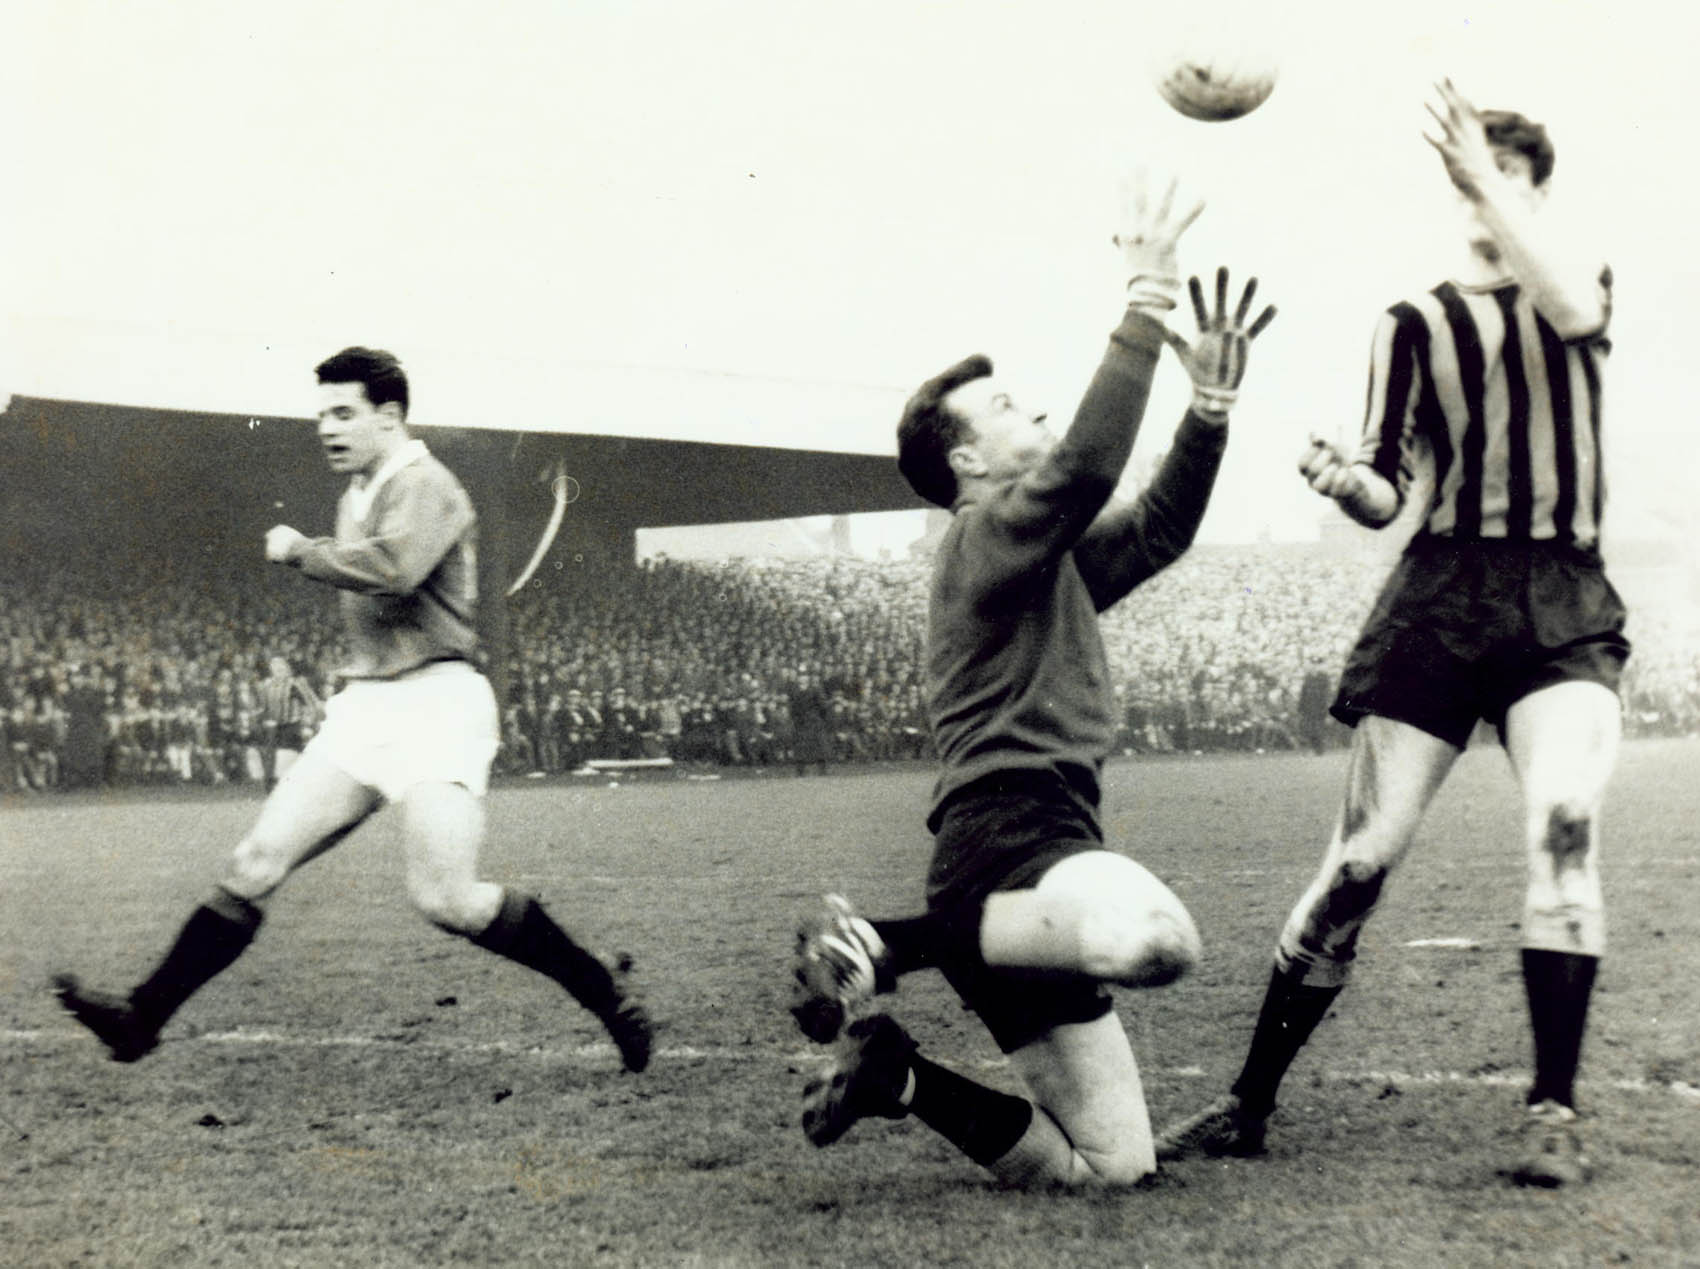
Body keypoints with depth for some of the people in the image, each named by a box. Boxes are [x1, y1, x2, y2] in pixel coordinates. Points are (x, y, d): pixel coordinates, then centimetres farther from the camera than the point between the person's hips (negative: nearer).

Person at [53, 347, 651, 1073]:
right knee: (256, 864, 1)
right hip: (364, 709, 8)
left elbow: (394, 569, -29)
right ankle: (143, 1017, 4)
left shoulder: (424, 487, -9)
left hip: (433, 704, -8)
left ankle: (608, 999, -2)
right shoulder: (357, 497, 20)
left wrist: (299, 551, -15)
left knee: (445, 902, -16)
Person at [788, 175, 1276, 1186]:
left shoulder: (1051, 560, 27)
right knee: (1158, 938, -44)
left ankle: (896, 1075, 12)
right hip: (1007, 824, -9)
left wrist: (1213, 397, 17)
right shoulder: (991, 533, -2)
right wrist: (1147, 301, -18)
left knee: (1108, 1164, 8)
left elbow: (1159, 529, 27)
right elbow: (1086, 464, -20)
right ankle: (882, 948, -23)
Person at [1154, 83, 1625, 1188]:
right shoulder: (1416, 325, 10)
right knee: (1361, 858, -4)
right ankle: (1249, 1105, 6)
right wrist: (1344, 480, -16)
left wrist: (1492, 176, -12)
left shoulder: (1591, 286, 11)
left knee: (1565, 826, -25)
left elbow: (1569, 309, -16)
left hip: (1565, 605, 0)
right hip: (1440, 598, 0)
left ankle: (1556, 1115, -18)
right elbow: (1388, 496, 6)